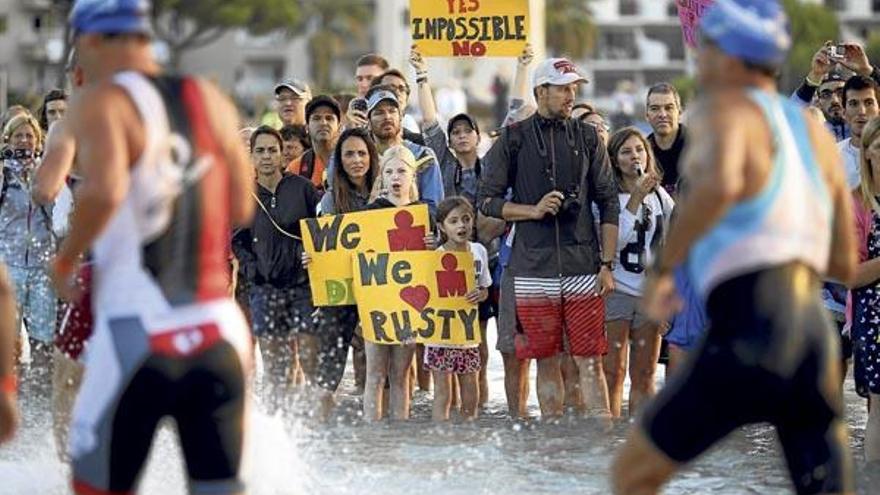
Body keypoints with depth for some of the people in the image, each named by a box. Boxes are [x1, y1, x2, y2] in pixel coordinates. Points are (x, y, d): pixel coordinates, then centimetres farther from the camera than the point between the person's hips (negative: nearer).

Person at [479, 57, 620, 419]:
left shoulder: (587, 138, 10)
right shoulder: (513, 139, 6)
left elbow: (609, 204, 10)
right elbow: (488, 200, 6)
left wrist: (607, 264, 3)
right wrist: (534, 210, -10)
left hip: (583, 267, 0)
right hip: (533, 268, 0)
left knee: (590, 360, -4)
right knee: (546, 360, 3)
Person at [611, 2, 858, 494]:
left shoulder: (727, 109, 1)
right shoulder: (816, 130, 21)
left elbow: (720, 185, -23)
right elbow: (845, 265, 24)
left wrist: (661, 268, -12)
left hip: (749, 329, -6)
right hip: (818, 334, 6)